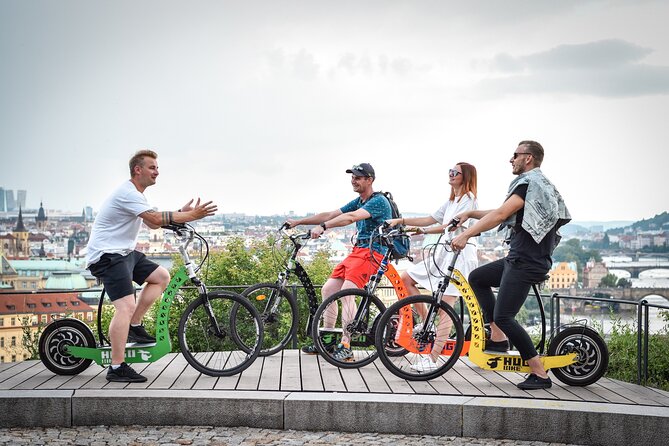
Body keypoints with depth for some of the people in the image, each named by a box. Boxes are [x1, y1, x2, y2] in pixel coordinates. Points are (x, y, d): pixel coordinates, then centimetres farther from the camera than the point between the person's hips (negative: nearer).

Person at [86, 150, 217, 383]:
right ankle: (117, 368, -18)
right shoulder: (127, 193, -18)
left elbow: (153, 223, 17)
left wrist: (182, 213, 4)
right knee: (127, 306, -21)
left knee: (161, 276, 9)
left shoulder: (135, 194, 17)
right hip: (107, 255, -11)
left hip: (124, 252, 11)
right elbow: (155, 219, -27)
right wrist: (191, 216, -24)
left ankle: (135, 327, 11)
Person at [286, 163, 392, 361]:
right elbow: (330, 215, 13)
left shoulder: (379, 201, -11)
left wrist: (323, 227, -38)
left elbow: (351, 217, -27)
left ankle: (346, 346, -19)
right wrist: (298, 222, 7)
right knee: (327, 289, 3)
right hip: (357, 251, 9)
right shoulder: (358, 202, 18)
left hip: (373, 253, -9)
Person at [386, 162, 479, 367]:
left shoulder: (468, 198, -6)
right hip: (444, 252, 10)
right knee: (406, 278, 5)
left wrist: (423, 231, -21)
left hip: (460, 253, -10)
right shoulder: (452, 201, 24)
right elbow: (430, 219, 19)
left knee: (445, 306, -11)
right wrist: (401, 221, 11)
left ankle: (433, 358, -12)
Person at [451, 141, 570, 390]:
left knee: (503, 317, -12)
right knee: (477, 278, 18)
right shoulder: (537, 183, 20)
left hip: (525, 263, -11)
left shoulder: (530, 183, -13)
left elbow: (500, 215, -24)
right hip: (519, 259, 11)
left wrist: (465, 235, -24)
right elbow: (502, 214, 22)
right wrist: (470, 213, 15)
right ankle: (498, 338, 13)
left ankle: (540, 374, -8)